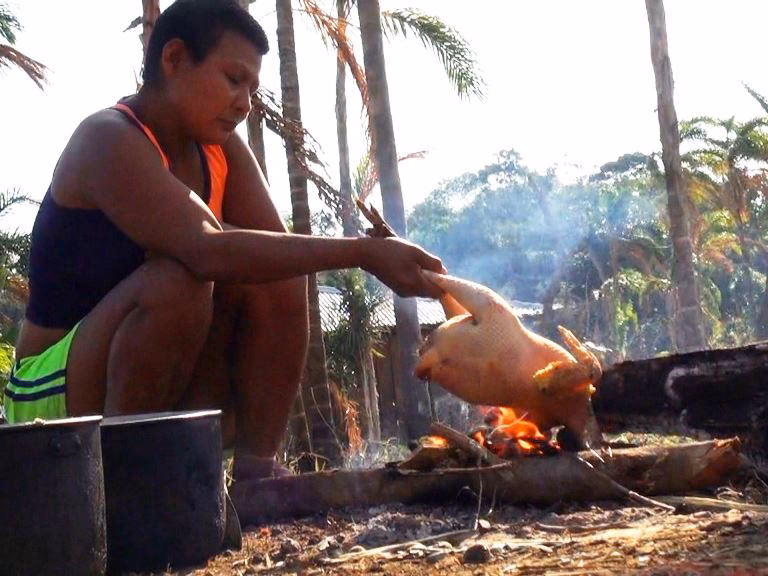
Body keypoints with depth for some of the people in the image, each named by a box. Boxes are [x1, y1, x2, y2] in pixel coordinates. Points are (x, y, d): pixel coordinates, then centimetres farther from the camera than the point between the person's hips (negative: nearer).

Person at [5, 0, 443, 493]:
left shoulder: (223, 151, 5)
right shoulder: (108, 141, -21)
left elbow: (279, 249, -3)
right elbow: (209, 252, -35)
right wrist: (364, 253, -38)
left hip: (165, 395, 7)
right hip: (57, 397, -7)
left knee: (277, 277, -10)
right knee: (177, 279, -31)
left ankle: (257, 471, -10)